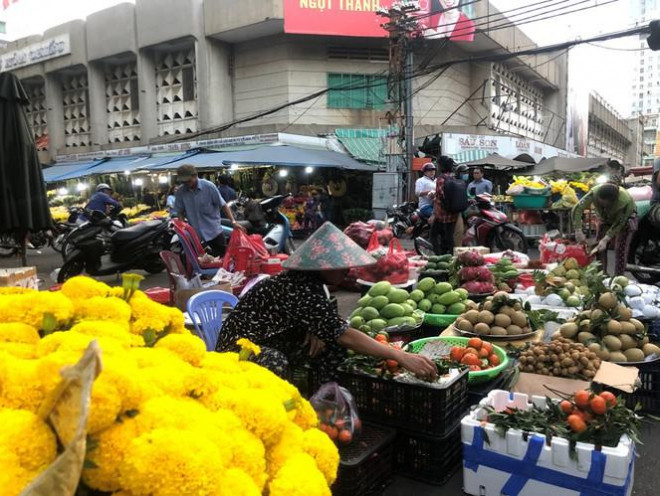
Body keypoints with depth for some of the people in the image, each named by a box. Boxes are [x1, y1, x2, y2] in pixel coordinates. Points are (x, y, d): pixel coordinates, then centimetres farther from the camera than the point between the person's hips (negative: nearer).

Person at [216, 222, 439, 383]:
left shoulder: (308, 280, -4)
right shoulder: (299, 289, -31)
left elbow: (331, 325, 10)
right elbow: (345, 335, -35)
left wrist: (317, 331, -15)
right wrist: (401, 357, -34)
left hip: (275, 341, 8)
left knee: (334, 344, -7)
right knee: (275, 364, -39)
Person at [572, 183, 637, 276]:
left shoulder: (625, 201, -40)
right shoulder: (594, 192, -36)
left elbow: (619, 223, -31)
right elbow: (577, 209, -37)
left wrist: (605, 240, -38)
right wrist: (578, 231, -43)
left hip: (625, 218, -3)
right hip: (606, 218, 3)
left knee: (621, 249, -12)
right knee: (599, 248, -1)